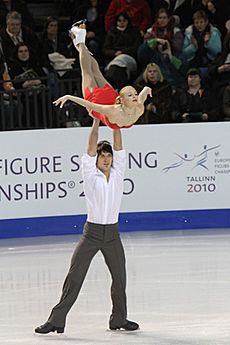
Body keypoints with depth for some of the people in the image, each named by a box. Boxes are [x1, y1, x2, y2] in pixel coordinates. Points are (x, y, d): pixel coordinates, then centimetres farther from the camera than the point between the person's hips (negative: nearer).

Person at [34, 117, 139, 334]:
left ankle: (118, 319, 26)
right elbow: (91, 147, -8)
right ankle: (57, 320, -4)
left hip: (112, 234, 3)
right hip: (92, 232, -3)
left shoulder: (117, 173, 6)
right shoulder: (90, 176, -1)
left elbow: (118, 147, 1)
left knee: (120, 277, 9)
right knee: (74, 277, -4)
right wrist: (96, 121, -8)